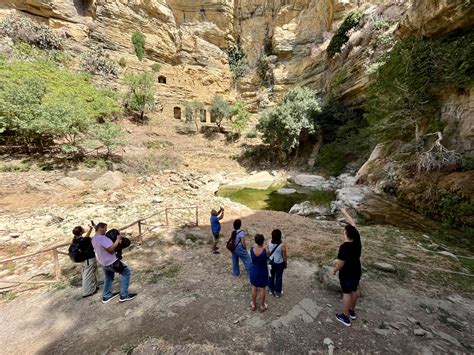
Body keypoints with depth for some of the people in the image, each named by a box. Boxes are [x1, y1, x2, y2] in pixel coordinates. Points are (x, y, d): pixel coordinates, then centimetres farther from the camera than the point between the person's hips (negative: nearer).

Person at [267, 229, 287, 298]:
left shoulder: (269, 243, -20)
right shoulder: (282, 245, -30)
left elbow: (268, 253, -4)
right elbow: (284, 256, -16)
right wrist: (285, 263, 2)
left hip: (271, 262, 3)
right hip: (279, 263, -3)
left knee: (271, 275, 24)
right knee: (278, 277, 18)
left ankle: (271, 290, 44)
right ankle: (277, 293, 37)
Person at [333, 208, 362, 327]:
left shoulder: (344, 246, -31)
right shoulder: (357, 240, -12)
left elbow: (341, 263, -24)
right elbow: (352, 224, -1)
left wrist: (335, 270, -6)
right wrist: (345, 212, 7)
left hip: (346, 273, -7)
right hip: (357, 271, 7)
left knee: (347, 293, 8)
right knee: (354, 291, 22)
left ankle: (345, 317, 22)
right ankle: (352, 312, 41)